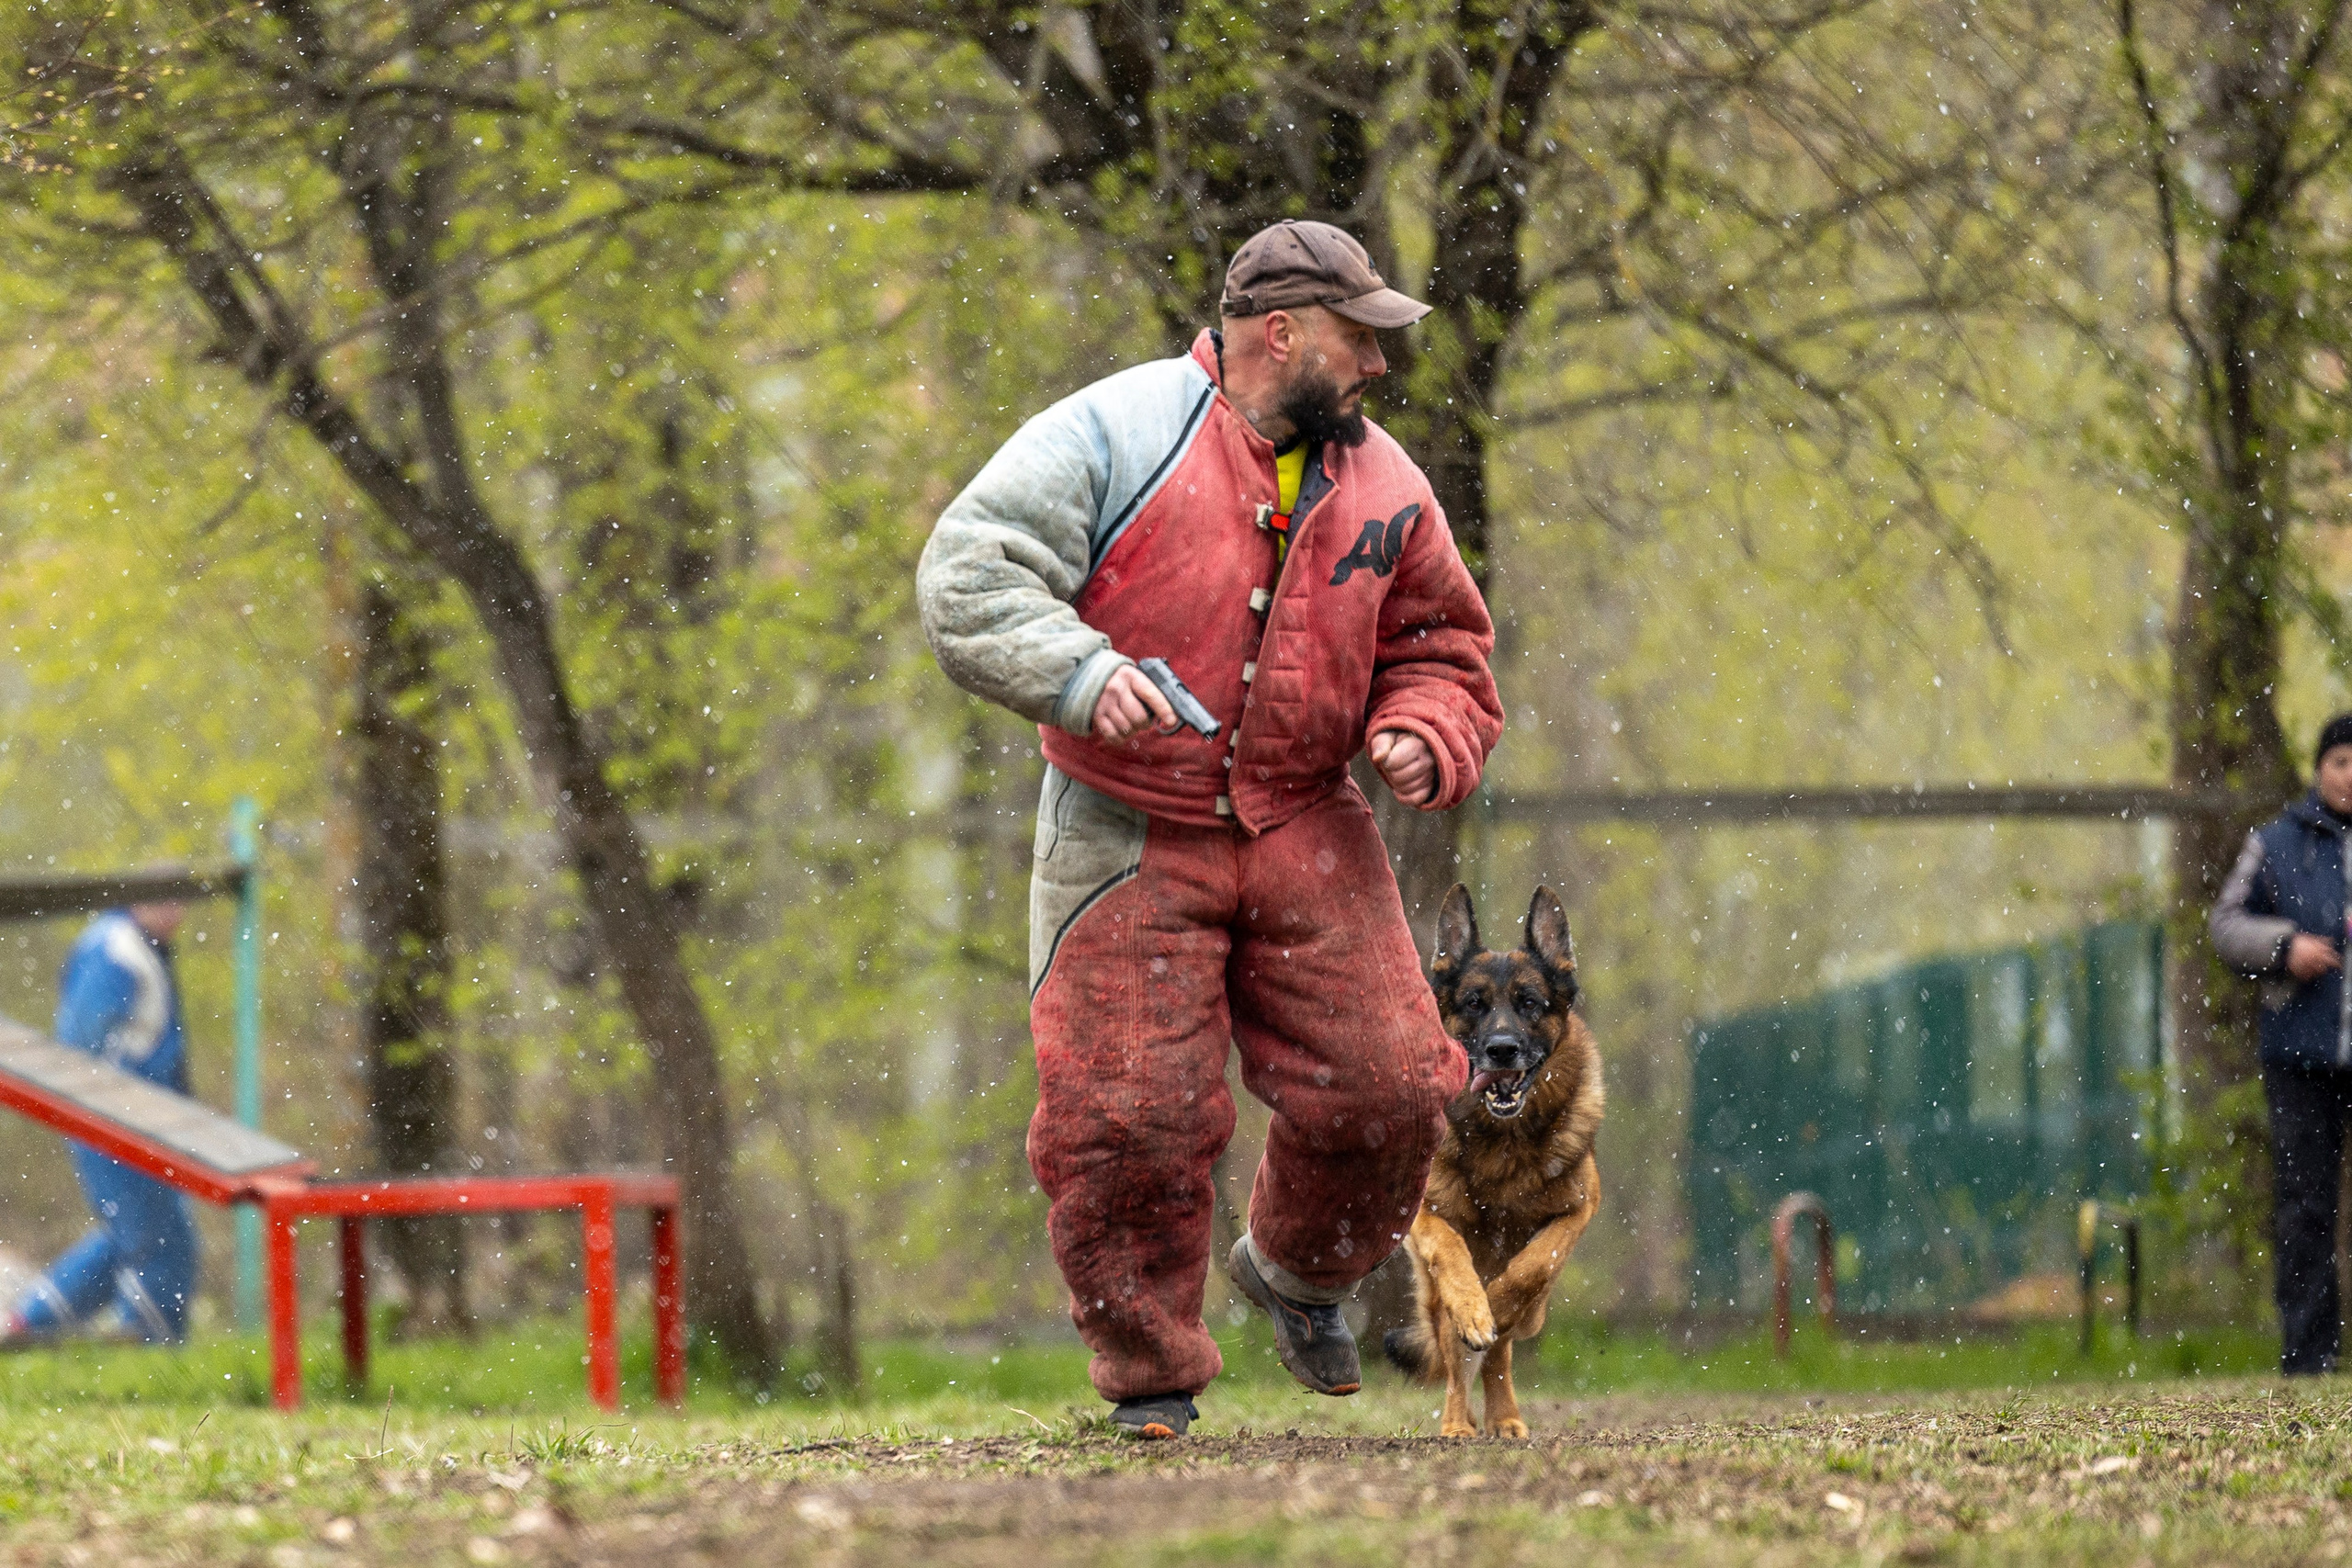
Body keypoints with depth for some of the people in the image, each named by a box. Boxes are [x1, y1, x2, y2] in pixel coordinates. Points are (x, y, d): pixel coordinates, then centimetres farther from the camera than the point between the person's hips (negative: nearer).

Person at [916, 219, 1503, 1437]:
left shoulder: (1381, 484, 7)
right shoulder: (1115, 435, -9)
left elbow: (1438, 648, 19)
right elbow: (968, 577, -14)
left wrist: (1424, 737, -3)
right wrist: (1080, 673, -30)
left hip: (1306, 831, 4)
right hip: (1126, 836, -4)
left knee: (1383, 1089, -3)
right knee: (1130, 1117, -9)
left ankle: (1296, 1270, 28)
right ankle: (1150, 1380, 9)